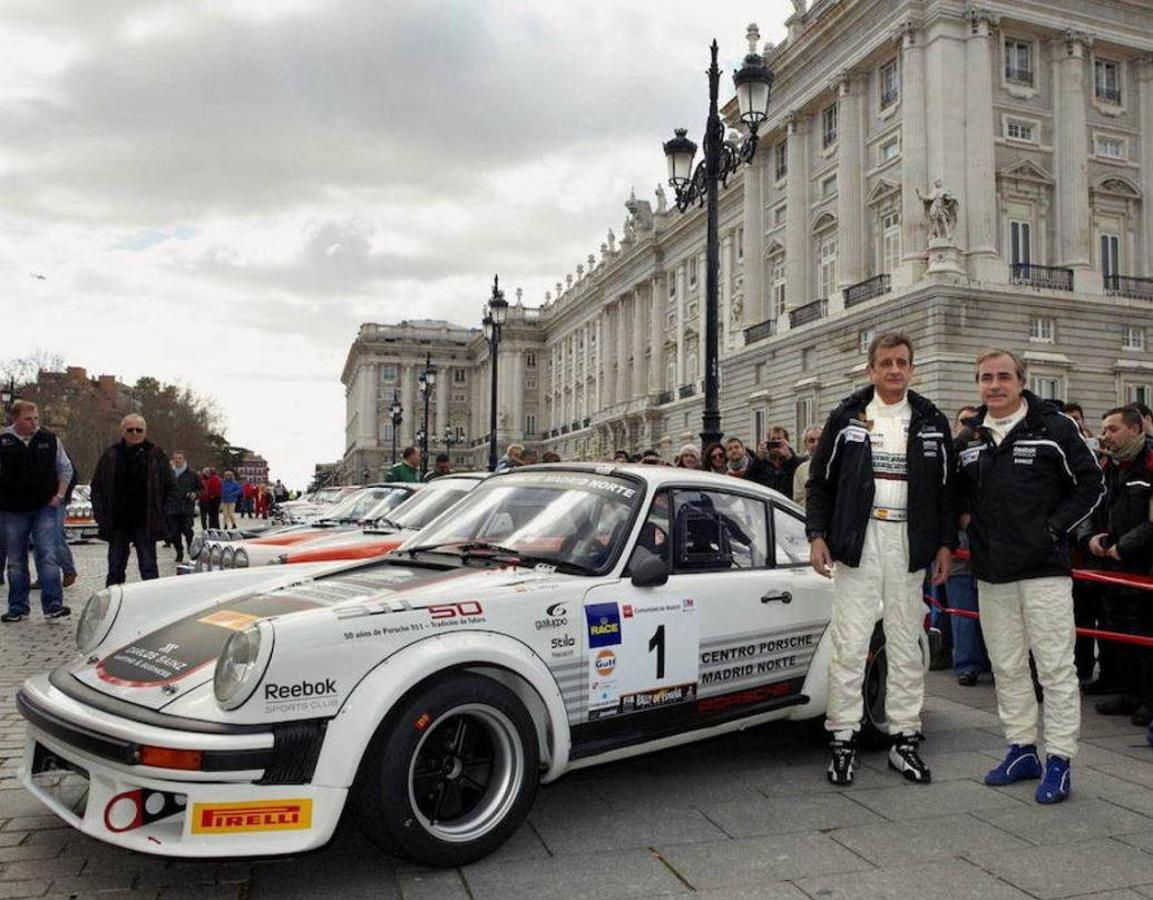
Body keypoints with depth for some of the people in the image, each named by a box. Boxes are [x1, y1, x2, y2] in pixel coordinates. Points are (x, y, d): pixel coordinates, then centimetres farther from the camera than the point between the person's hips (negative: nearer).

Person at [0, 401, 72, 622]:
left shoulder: (50, 440, 4)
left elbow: (65, 469, 13)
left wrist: (59, 495, 2)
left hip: (45, 508, 0)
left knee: (48, 557, -8)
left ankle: (53, 604, -7)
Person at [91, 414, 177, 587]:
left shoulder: (156, 455, 1)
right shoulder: (110, 456, 5)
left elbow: (170, 487, 5)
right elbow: (96, 487, 12)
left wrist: (161, 513, -2)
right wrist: (101, 515, 2)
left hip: (145, 523, -2)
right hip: (117, 524, 2)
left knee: (149, 568, -1)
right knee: (115, 570, 9)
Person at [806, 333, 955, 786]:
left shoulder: (931, 422, 9)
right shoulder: (846, 418, 4)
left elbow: (947, 489, 11)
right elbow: (819, 481, 5)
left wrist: (945, 544, 5)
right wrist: (817, 535, -4)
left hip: (909, 544, 2)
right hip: (858, 540, -2)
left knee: (906, 645, 9)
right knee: (849, 644, -2)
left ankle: (905, 739, 19)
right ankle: (843, 740, 7)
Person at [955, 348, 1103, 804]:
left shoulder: (1055, 428, -3)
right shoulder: (968, 438, 9)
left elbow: (1091, 485, 0)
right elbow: (958, 494, 20)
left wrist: (1055, 528, -8)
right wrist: (971, 527, 2)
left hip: (1044, 568, -5)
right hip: (991, 571, 5)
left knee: (1055, 667, -1)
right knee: (1007, 666, 12)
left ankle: (1059, 759, 9)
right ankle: (1022, 749, 25)